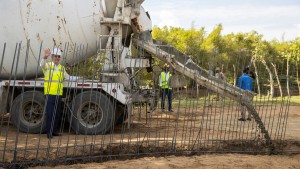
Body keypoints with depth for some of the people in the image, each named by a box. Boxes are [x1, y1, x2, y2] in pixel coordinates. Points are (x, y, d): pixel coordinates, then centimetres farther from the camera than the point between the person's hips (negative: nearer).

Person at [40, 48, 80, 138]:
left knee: (57, 114, 10)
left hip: (58, 94, 5)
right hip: (50, 93, -5)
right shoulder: (47, 65, -1)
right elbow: (42, 64, -24)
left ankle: (54, 131, 21)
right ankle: (49, 132, 2)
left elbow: (68, 77, 23)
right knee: (49, 113, -5)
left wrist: (79, 78, 15)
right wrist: (45, 57, -45)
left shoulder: (62, 68, 15)